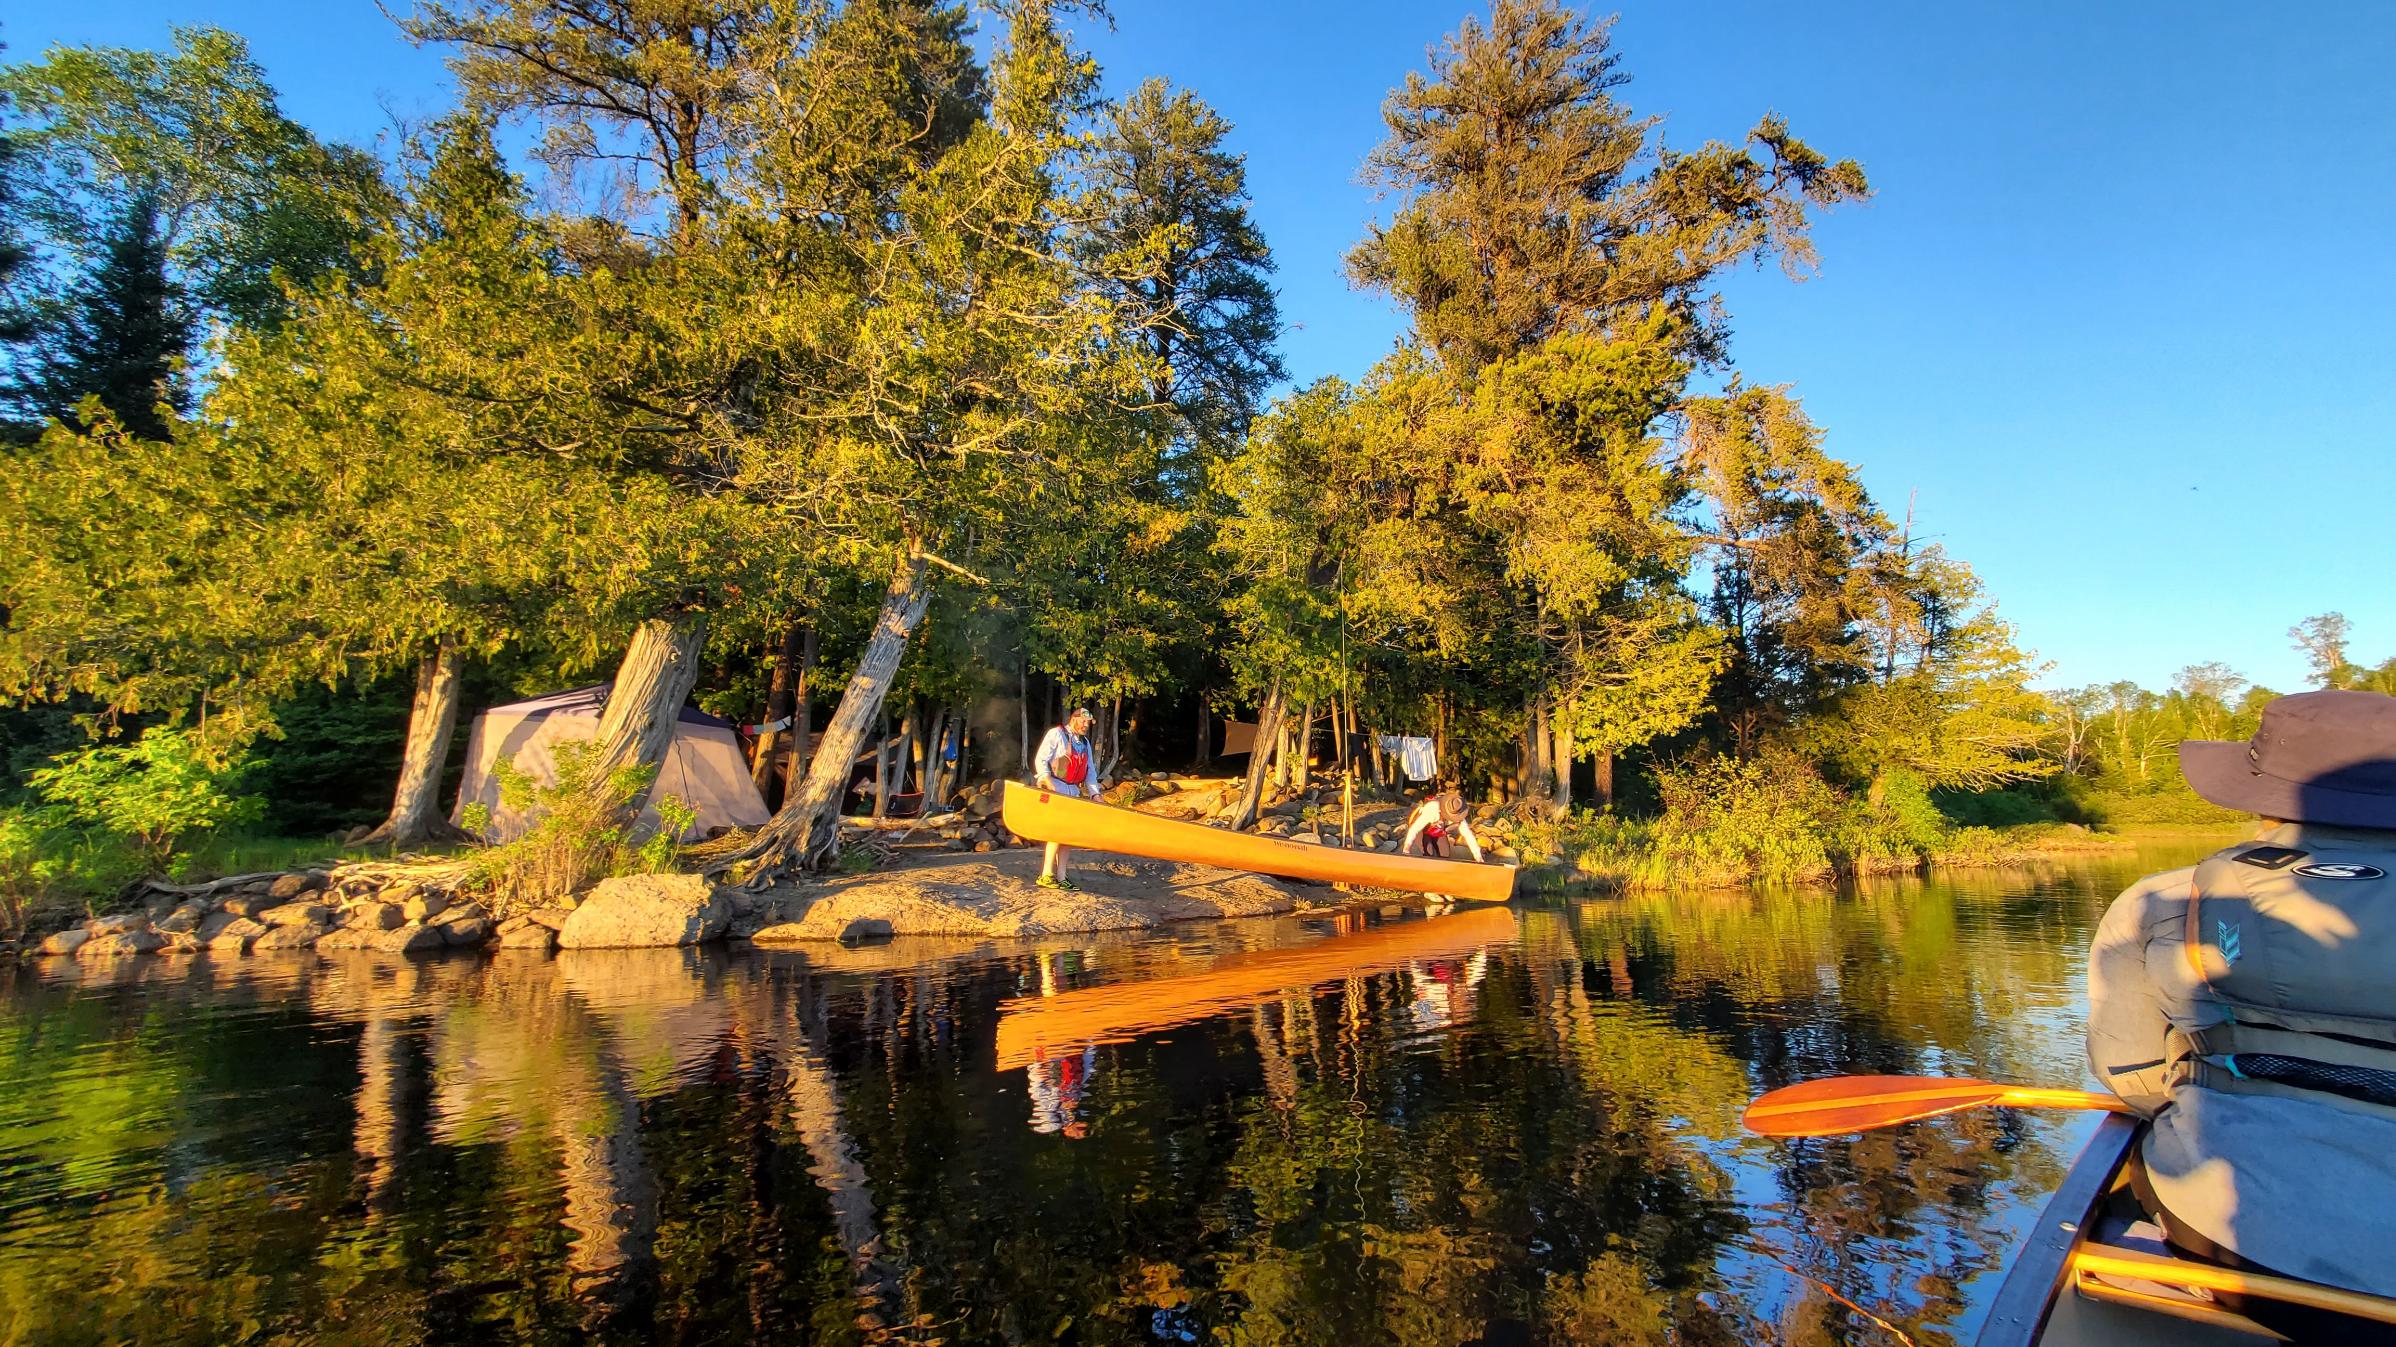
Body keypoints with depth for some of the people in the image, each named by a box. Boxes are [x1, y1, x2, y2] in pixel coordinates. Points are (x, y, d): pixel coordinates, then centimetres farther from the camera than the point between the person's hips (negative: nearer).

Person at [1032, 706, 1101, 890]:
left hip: (1073, 791, 7)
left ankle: (1061, 877, 7)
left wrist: (1095, 794, 4)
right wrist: (1049, 784, -19)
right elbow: (1040, 760, -8)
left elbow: (1090, 771, 17)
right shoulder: (1057, 734, -3)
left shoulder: (1085, 743, 19)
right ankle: (1046, 875, -11)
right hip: (1054, 789, -7)